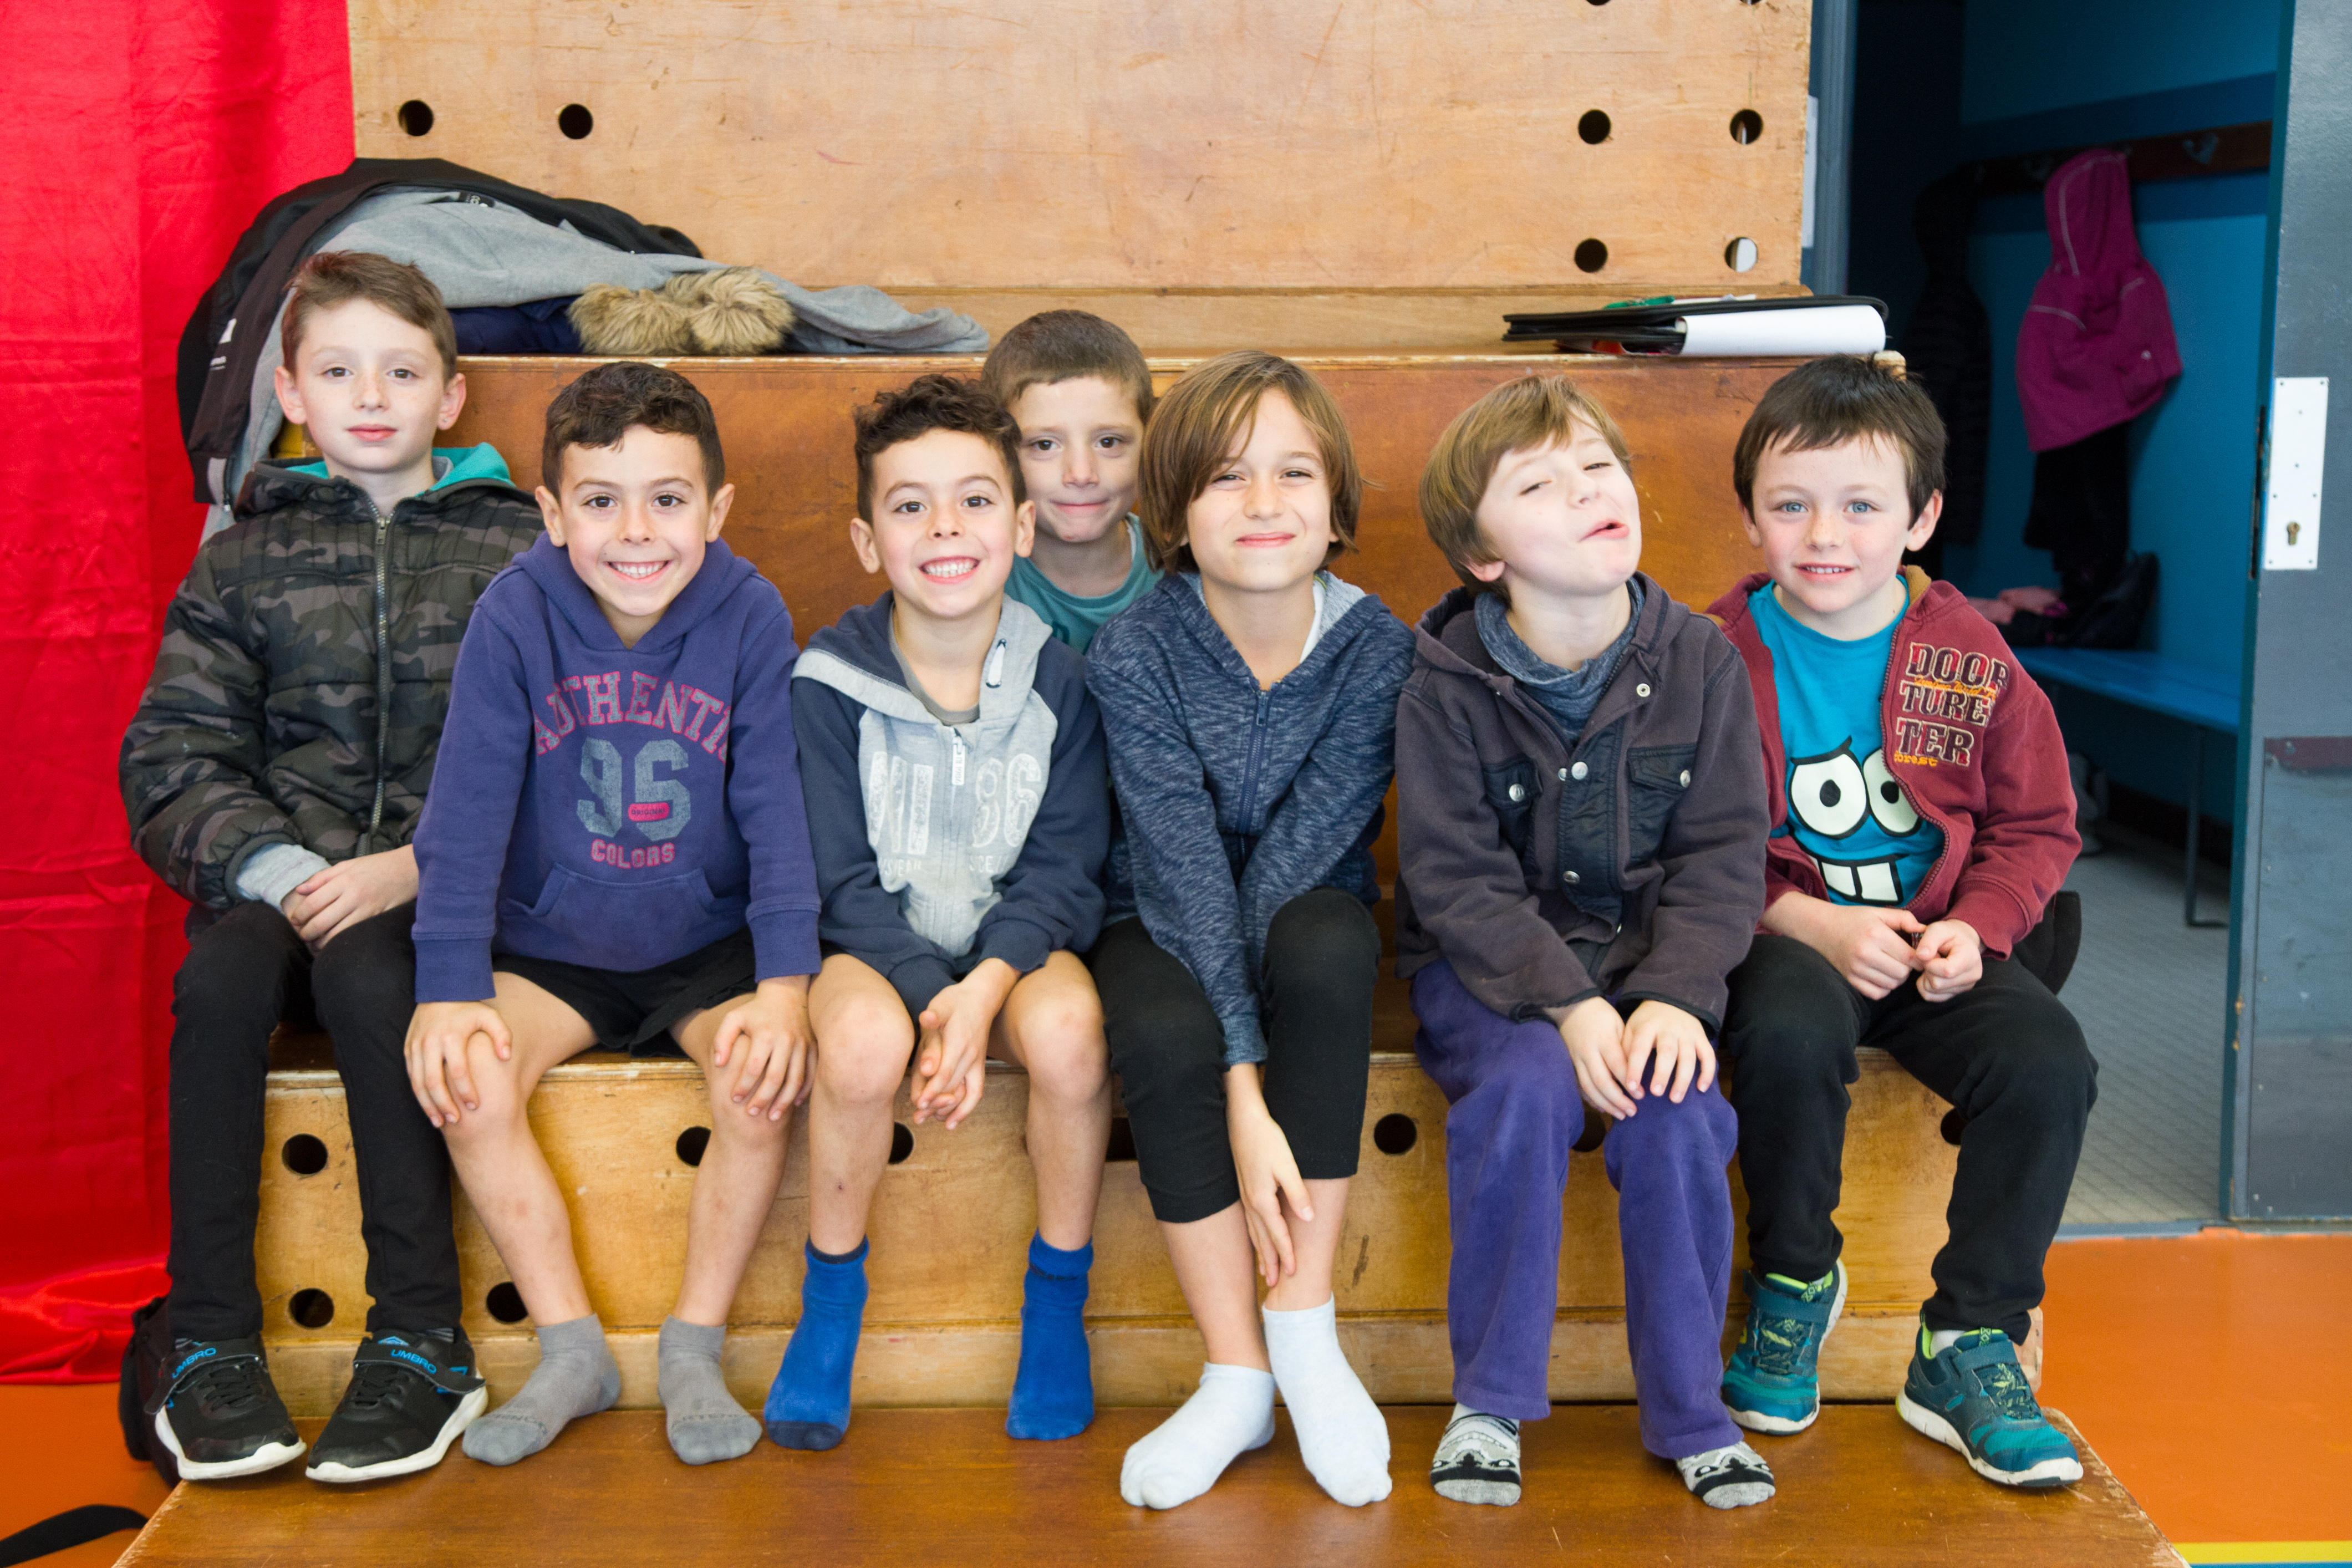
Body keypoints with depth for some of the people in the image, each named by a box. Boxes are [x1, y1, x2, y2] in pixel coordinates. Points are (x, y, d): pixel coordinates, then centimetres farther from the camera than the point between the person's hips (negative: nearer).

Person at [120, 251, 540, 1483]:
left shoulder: (518, 552, 9)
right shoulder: (244, 560, 14)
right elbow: (171, 761, 6)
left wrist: (414, 866, -15)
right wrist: (277, 868, -12)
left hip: (445, 897, -2)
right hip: (275, 884, 2)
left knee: (364, 970, -32)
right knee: (220, 975, -29)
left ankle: (421, 1342, -24)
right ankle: (208, 1343, -20)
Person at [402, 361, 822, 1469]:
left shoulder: (750, 618, -12)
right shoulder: (516, 614, -12)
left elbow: (778, 808, -13)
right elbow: (468, 809, -13)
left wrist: (786, 982, -24)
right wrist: (449, 989, -21)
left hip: (708, 943, -1)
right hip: (549, 945, 1)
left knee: (764, 1078, -26)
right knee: (466, 1076, -23)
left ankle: (695, 1348, -5)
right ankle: (572, 1353, -5)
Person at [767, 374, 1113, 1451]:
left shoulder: (1058, 679, -3)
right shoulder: (830, 683, -7)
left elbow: (1063, 868, -4)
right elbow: (842, 878, -8)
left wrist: (988, 985, -22)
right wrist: (930, 998, -23)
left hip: (1019, 943, 1)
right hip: (875, 941, -1)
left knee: (1067, 1027, -33)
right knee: (863, 1039, -35)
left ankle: (1056, 1302, -8)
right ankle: (831, 1303, -8)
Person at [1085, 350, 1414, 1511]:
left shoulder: (1375, 648, -14)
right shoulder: (1135, 653, -18)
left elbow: (1299, 855, -20)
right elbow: (1187, 870, -25)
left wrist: (1250, 1070, -29)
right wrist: (1239, 1087, -33)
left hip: (1309, 913, 1)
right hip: (1168, 923, -1)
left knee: (1326, 949, -35)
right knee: (1163, 1036, -35)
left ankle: (1303, 1327, -23)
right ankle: (1237, 1379, -18)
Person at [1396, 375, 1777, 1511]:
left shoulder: (1698, 663, -2)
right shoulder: (1447, 689, -9)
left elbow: (1722, 856, -3)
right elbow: (1454, 880, -12)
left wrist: (1670, 993, -19)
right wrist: (1567, 1003, -25)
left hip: (1651, 960, 2)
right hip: (1486, 964, -2)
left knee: (1676, 1106, -25)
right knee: (1527, 1087, -31)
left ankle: (1688, 1409, -5)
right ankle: (1489, 1403, -13)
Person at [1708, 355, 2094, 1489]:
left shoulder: (1969, 659, 3)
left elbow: (2035, 824, 9)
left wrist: (1978, 928, -9)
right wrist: (1807, 920, -17)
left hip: (1937, 945, 3)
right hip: (1781, 938, -2)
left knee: (2048, 1057, -24)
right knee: (1789, 1032, -35)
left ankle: (1967, 1349, -7)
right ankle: (1794, 1280, -6)